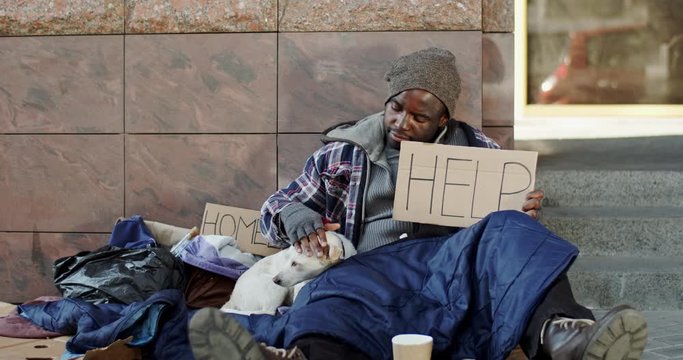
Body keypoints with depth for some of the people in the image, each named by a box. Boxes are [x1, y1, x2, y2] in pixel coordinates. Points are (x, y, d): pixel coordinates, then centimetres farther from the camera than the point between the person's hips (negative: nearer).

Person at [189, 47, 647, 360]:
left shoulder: (476, 149, 24)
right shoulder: (346, 150, 23)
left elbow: (498, 213, 30)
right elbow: (280, 203, 26)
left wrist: (522, 214, 2)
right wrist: (297, 218, -1)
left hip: (457, 257, 1)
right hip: (377, 265, -1)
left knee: (508, 232, -33)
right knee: (337, 294, -39)